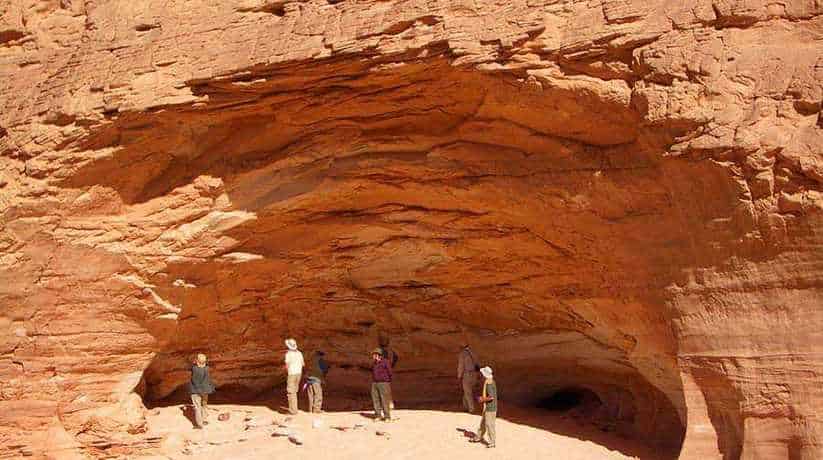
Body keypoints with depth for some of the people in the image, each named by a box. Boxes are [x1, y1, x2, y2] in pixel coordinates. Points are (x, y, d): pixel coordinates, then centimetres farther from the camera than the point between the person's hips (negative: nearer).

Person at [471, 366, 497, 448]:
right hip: (487, 407, 10)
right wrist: (482, 397, 13)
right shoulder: (491, 381, 6)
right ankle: (479, 437, 35)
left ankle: (492, 442, 11)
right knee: (483, 422, 21)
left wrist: (482, 400, -16)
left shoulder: (489, 384, -24)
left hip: (490, 408, -10)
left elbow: (491, 397, -30)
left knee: (489, 424, 1)